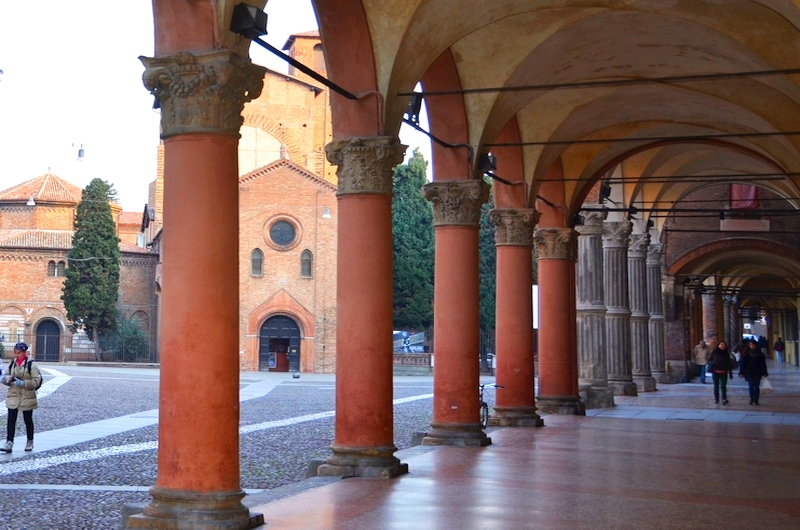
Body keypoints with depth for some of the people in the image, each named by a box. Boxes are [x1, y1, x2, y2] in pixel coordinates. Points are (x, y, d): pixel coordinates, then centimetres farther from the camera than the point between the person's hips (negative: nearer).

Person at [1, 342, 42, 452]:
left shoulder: (31, 365, -8)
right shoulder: (12, 364, 7)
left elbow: (36, 381, -12)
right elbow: (5, 379, 14)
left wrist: (23, 383, -23)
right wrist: (8, 379, -10)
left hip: (27, 397, -3)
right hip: (13, 397, 4)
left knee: (28, 420, 10)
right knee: (11, 420, -6)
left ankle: (30, 442, 24)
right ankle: (9, 442, -10)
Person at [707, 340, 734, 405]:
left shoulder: (726, 354, 8)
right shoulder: (713, 353, 3)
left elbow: (729, 364, 9)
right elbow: (709, 360, 8)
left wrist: (730, 373, 7)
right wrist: (712, 364, -14)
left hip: (723, 373, 0)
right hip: (715, 372, 0)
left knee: (723, 386, -7)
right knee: (716, 386, 7)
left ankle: (724, 399, -5)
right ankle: (716, 398, 16)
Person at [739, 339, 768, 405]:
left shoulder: (759, 354, 3)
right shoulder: (746, 354, 2)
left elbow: (763, 364, 3)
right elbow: (742, 363, 2)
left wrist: (764, 373, -1)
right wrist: (741, 372, -4)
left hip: (757, 373, 0)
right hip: (749, 373, 0)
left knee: (756, 386, 1)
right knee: (751, 386, -2)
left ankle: (756, 400, 9)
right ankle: (752, 399, 11)